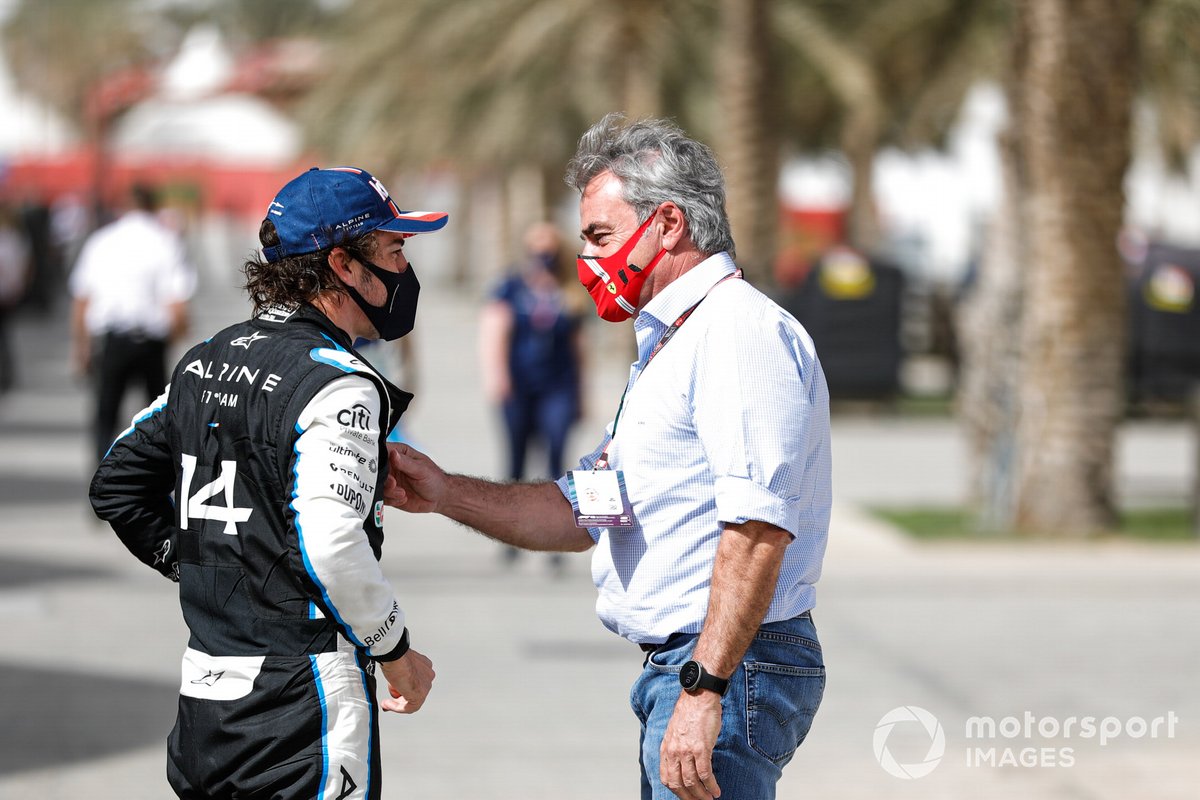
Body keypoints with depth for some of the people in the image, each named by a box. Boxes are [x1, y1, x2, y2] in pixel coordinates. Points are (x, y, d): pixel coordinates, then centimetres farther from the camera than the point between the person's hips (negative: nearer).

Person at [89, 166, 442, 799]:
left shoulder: (207, 361, 12)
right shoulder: (338, 384, -14)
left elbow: (118, 486, 19)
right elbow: (332, 547, -24)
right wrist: (396, 652, -10)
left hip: (203, 685, 8)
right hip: (303, 697, -8)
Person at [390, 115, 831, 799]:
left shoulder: (743, 333, -13)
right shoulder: (672, 343, 23)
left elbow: (758, 527, -24)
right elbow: (588, 512, 26)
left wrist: (703, 691, -28)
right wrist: (444, 493, 15)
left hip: (731, 668, -10)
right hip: (679, 666, 10)